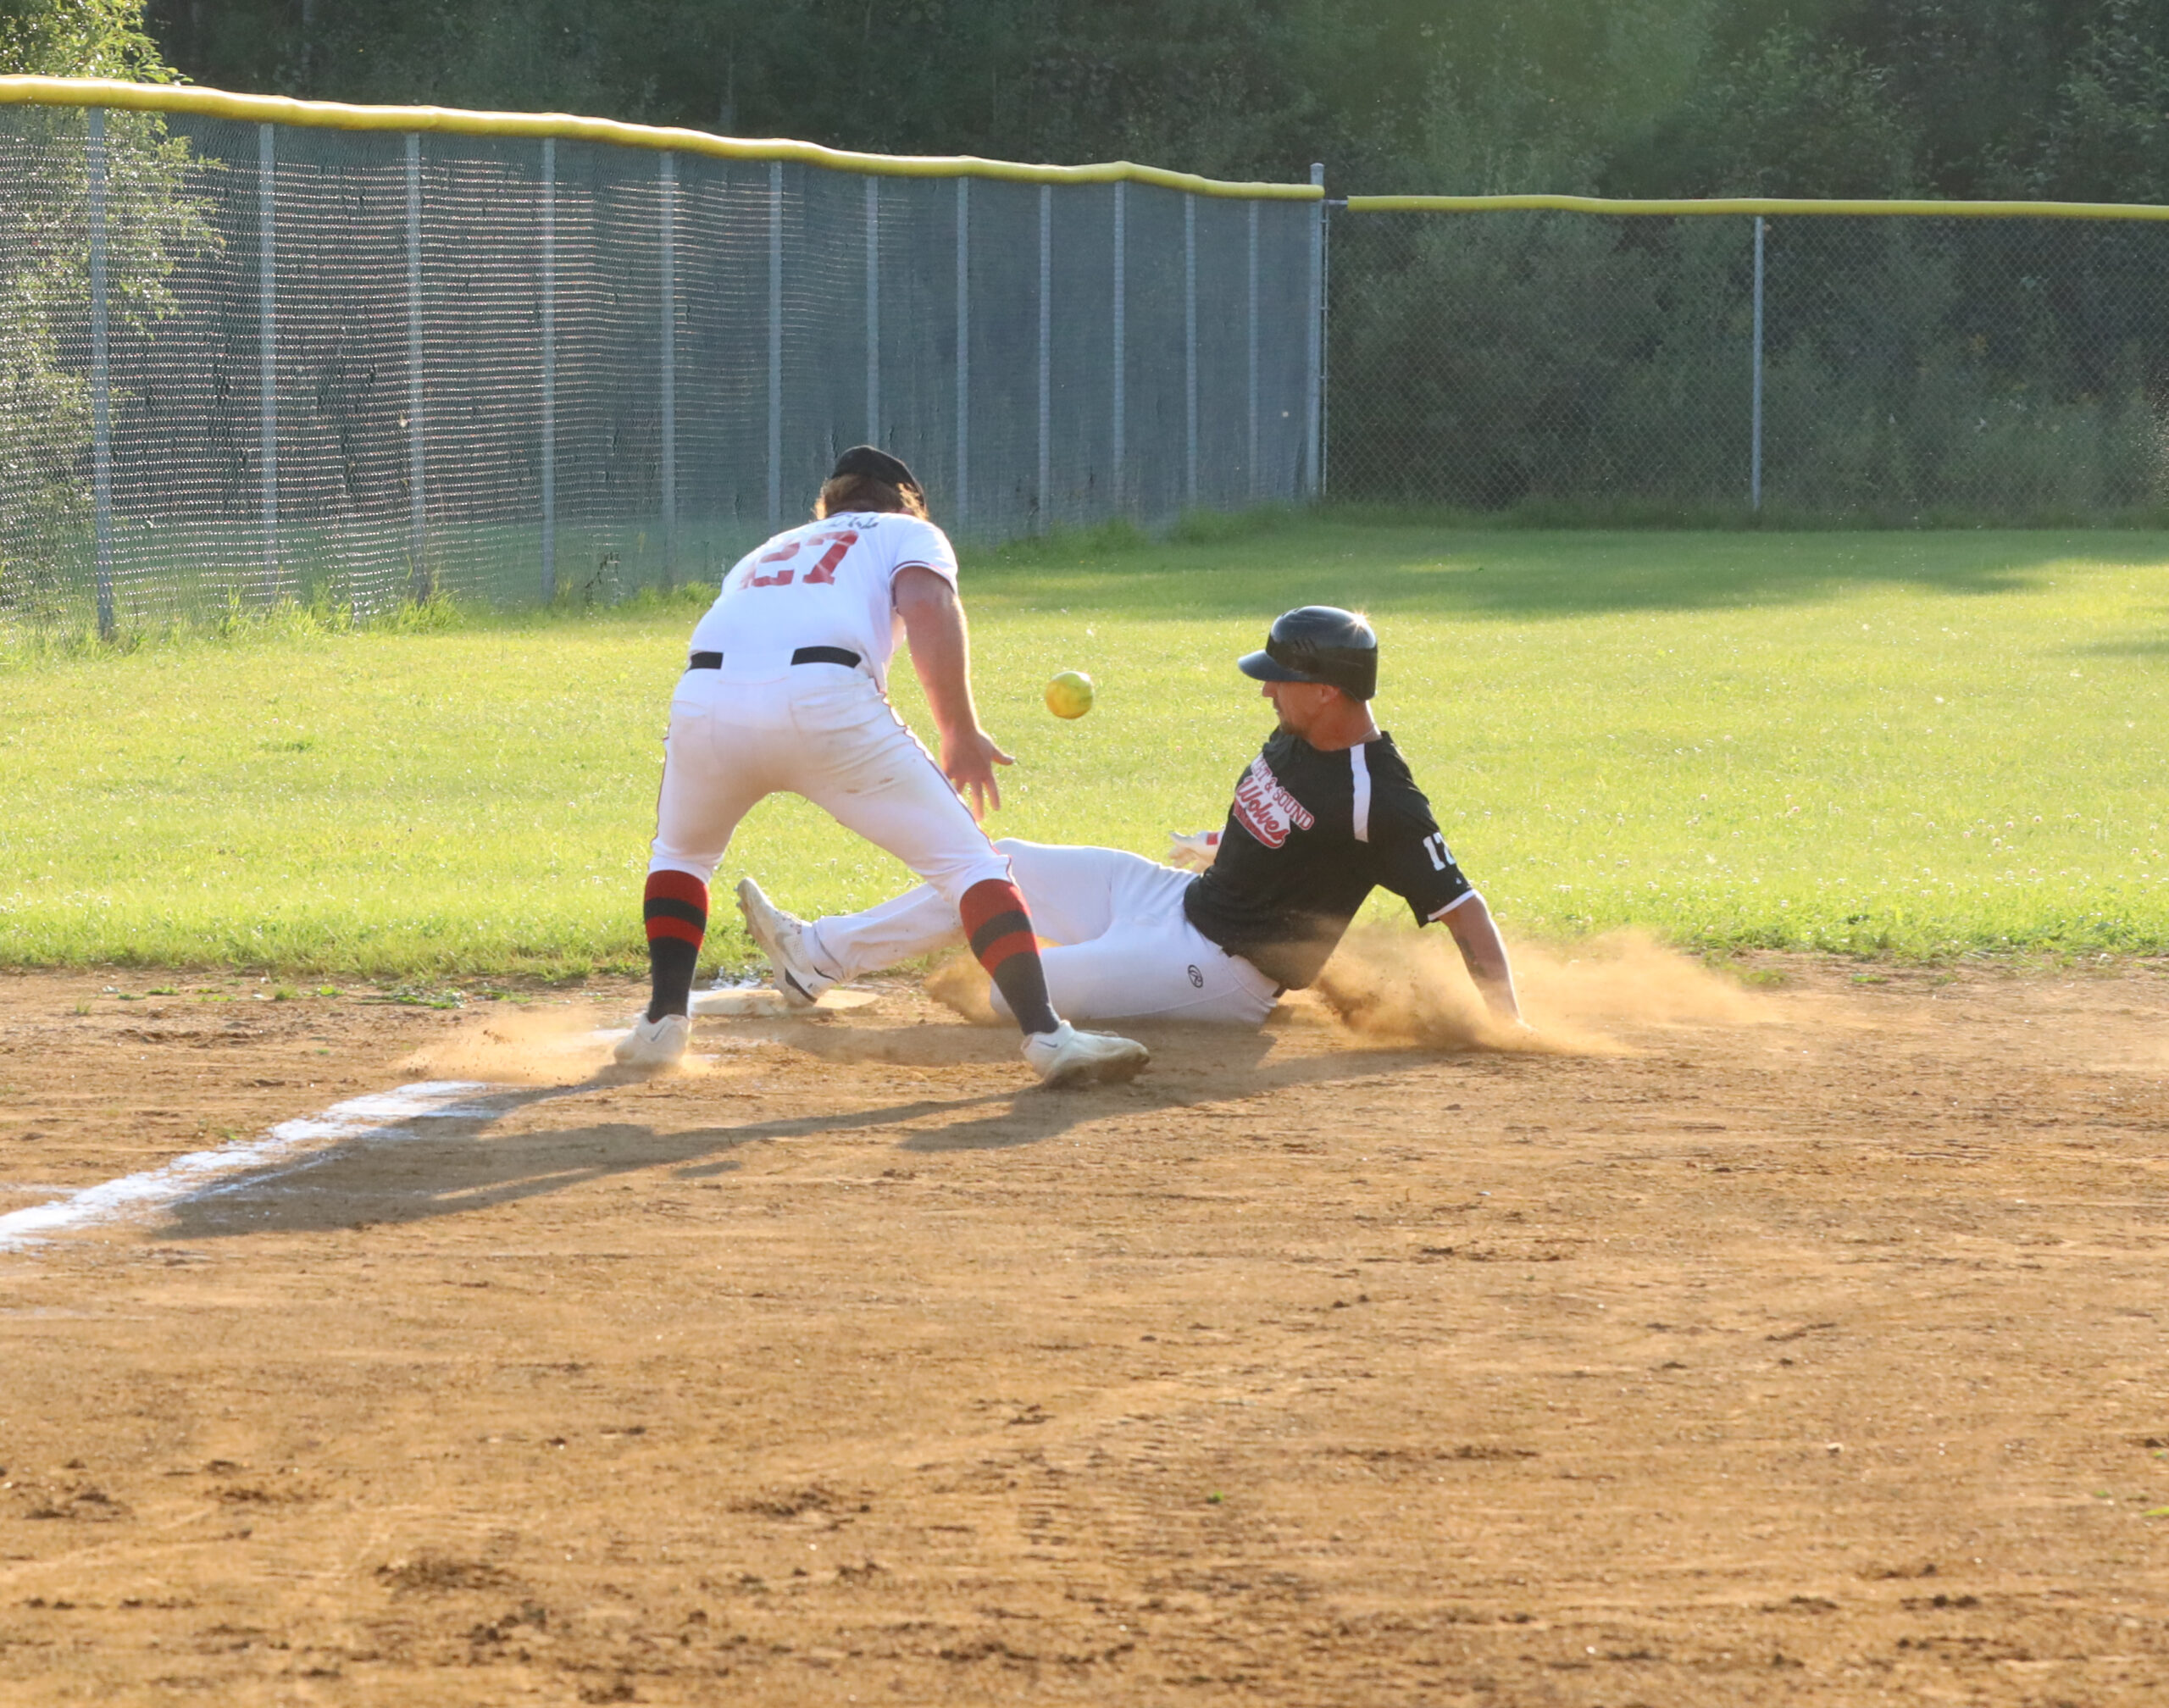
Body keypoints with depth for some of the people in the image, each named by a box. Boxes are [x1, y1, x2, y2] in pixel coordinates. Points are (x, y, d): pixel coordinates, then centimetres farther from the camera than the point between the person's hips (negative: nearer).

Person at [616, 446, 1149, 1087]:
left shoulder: (764, 554, 41)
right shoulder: (909, 534, 27)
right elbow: (927, 607, 5)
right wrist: (961, 734, 7)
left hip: (705, 701, 4)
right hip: (823, 698, -4)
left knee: (681, 855, 35)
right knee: (966, 860, 4)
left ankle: (664, 1020, 25)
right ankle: (1047, 1035, -10)